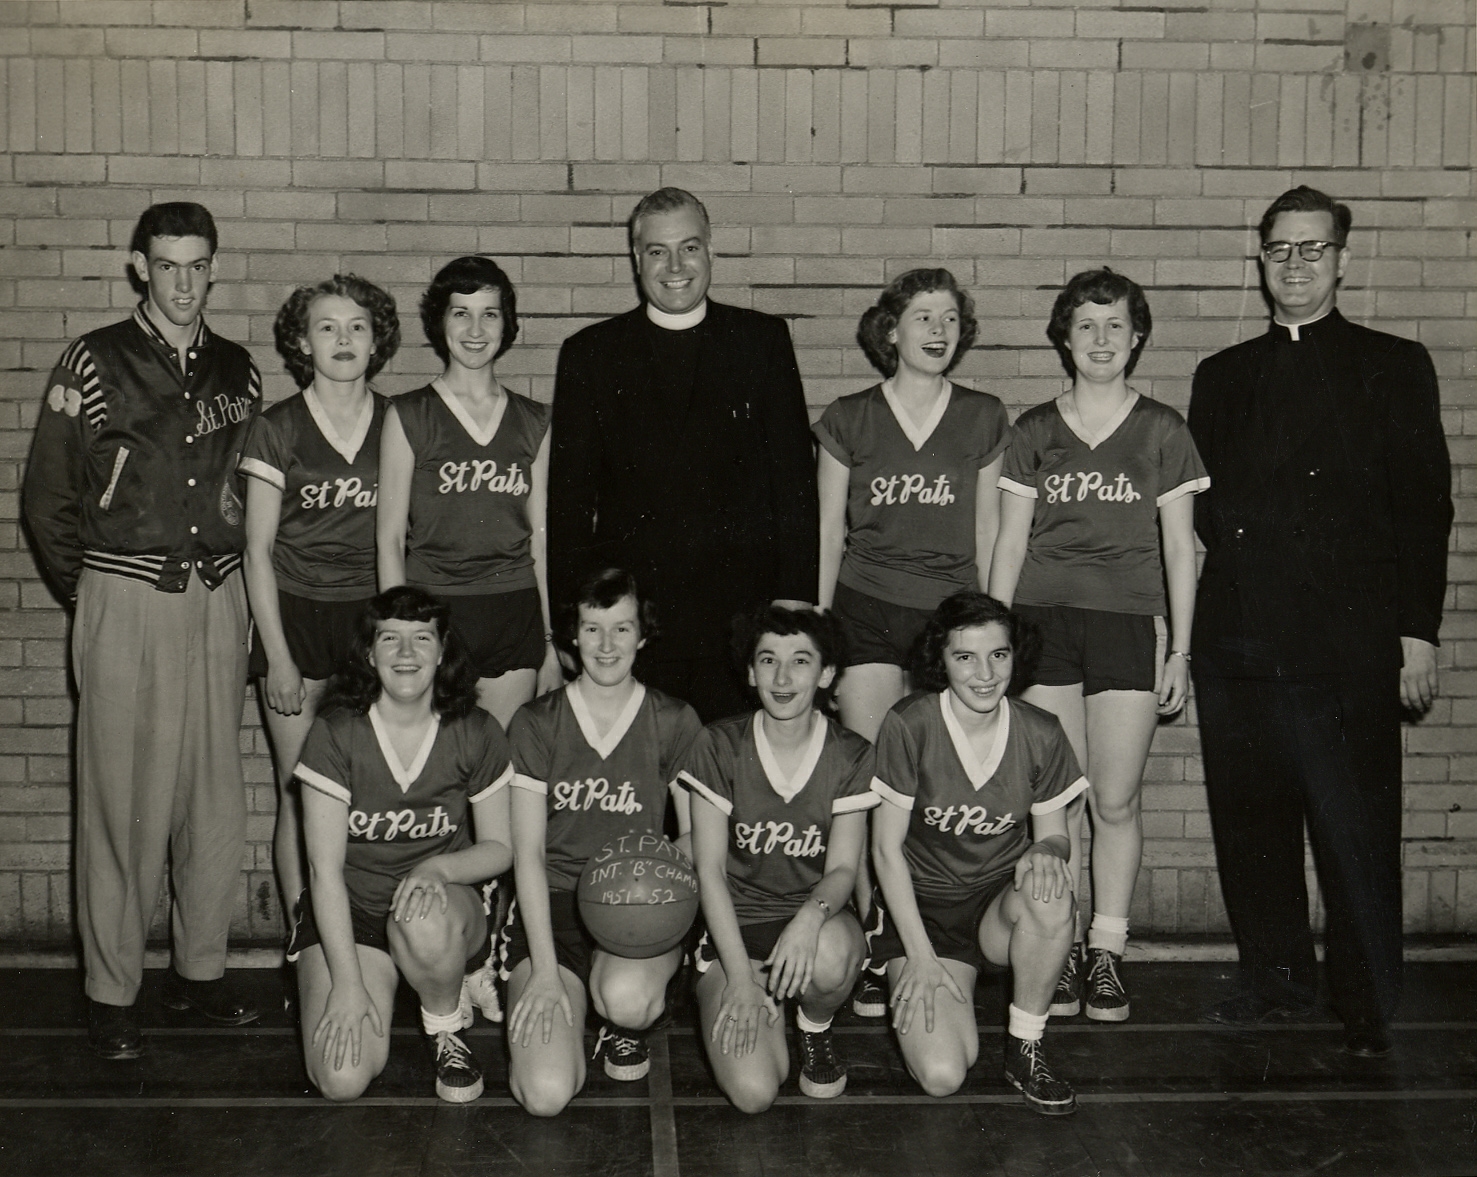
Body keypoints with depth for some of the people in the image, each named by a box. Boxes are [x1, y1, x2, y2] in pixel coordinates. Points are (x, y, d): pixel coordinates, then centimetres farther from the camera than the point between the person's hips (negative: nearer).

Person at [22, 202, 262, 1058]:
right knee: (124, 799, -2)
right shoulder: (95, 362, 0)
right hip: (125, 601, -4)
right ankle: (112, 992, 7)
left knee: (216, 792, 6)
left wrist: (238, 587, 11)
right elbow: (47, 497, 4)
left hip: (218, 599, 4)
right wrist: (87, 593, 6)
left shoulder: (239, 371, 11)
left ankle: (201, 968, 20)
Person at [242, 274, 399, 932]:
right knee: (301, 797, 0)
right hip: (295, 614, -1)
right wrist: (277, 657, -4)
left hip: (374, 617, 1)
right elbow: (258, 551, 1)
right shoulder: (278, 429, 1)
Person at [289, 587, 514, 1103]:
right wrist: (348, 983, -18)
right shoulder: (335, 734, -12)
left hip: (444, 906, 0)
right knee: (342, 1079, -19)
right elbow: (325, 867, -12)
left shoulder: (477, 735, -6)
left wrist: (439, 869, -21)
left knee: (423, 919, -39)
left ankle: (447, 1027, -5)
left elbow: (500, 847, 2)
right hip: (349, 910, 0)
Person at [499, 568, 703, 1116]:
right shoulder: (536, 724, 0)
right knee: (546, 1093, -20)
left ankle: (627, 1023, 3)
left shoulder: (675, 722, 4)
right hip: (553, 902, 0)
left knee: (625, 997, -37)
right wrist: (544, 972, -13)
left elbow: (696, 833, 11)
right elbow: (527, 853, -3)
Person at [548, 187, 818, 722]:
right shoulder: (590, 354, 8)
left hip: (742, 612, 0)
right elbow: (569, 492, 7)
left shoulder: (763, 341, 8)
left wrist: (796, 597, -2)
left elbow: (794, 473, 6)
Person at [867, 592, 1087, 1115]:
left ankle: (1025, 1048, -11)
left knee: (1051, 897, -35)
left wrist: (1047, 851, -21)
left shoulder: (1040, 733, -6)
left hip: (999, 902, 2)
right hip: (921, 906, -2)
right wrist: (921, 957, -13)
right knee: (942, 1076, -21)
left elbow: (1054, 834, 5)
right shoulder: (909, 726, -15)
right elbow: (886, 848, -10)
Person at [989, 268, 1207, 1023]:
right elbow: (1010, 544, 9)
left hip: (1129, 623, 0)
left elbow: (1179, 547, 8)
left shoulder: (1162, 432, 8)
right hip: (1043, 620, 1)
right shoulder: (1033, 432, 9)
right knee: (1058, 803, 1)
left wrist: (1180, 650, 3)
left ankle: (1107, 951, 11)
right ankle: (1060, 953, 10)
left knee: (1116, 800, -1)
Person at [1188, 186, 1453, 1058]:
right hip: (1236, 644, 4)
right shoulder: (1223, 377, 17)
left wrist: (1418, 633, -5)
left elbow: (1424, 506, 2)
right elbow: (1203, 510, 15)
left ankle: (1369, 1011, 7)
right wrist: (1189, 632, 1)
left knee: (1356, 836, -4)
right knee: (1250, 824, 9)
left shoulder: (1392, 367, 7)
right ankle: (1277, 979, 24)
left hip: (1344, 649, -4)